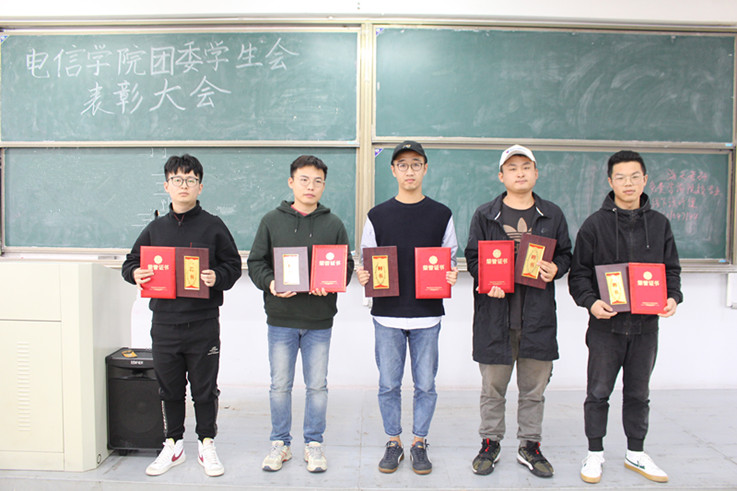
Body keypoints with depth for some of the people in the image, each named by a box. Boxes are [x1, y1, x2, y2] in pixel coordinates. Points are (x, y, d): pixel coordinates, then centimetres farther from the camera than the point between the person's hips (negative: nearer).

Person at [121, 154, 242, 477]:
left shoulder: (213, 227, 2)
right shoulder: (156, 228, 10)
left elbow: (234, 265, 2)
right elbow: (130, 262, 16)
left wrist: (217, 278, -18)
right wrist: (136, 274, -6)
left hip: (203, 323, -3)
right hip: (164, 323, 3)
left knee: (205, 389, 7)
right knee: (169, 388, 13)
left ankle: (207, 445, 24)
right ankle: (173, 445, 29)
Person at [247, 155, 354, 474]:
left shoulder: (334, 225, 5)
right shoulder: (272, 221, 5)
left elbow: (346, 266, 5)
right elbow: (255, 263, 4)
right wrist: (270, 283, -15)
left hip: (319, 320, 0)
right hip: (280, 318, 0)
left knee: (317, 386, 8)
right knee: (280, 385, 9)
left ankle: (314, 444, 25)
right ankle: (281, 443, 26)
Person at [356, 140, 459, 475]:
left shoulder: (441, 215, 6)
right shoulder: (377, 216, 5)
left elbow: (450, 260, 9)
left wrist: (450, 276, -12)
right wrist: (363, 277, -13)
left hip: (427, 314, 0)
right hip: (387, 314, 0)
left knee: (425, 384, 8)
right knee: (389, 384, 8)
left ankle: (419, 442, 25)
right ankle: (393, 442, 25)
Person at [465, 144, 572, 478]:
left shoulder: (552, 215, 9)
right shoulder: (485, 215, 4)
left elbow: (565, 255, 14)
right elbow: (472, 258, 4)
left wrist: (555, 270, -9)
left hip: (538, 315, 2)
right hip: (495, 314, -1)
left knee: (534, 388, 11)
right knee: (493, 387, 9)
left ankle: (530, 446, 27)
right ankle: (490, 444, 25)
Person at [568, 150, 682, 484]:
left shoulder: (659, 224, 8)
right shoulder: (595, 224, -2)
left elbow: (671, 269, 13)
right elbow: (579, 273, -2)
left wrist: (672, 297, -5)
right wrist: (590, 302, -18)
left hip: (646, 324, 3)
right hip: (606, 323, -3)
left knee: (638, 393, 15)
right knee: (598, 392, 5)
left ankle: (636, 454, 30)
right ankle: (595, 453, 20)